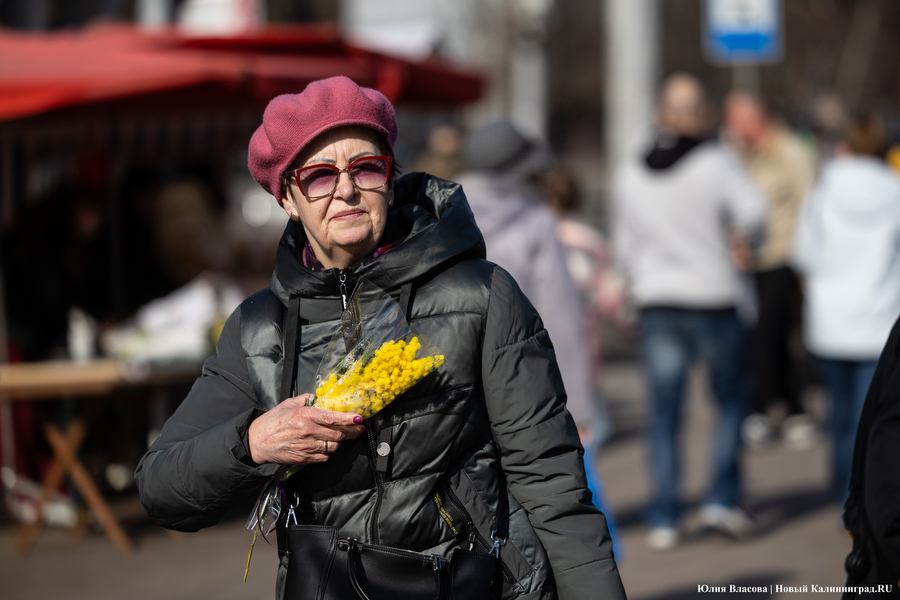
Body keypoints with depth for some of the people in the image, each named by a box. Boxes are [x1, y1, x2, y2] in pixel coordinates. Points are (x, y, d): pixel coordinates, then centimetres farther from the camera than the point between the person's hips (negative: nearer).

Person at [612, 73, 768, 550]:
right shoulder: (715, 161, -8)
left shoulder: (630, 174, 7)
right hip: (714, 299, -3)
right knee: (732, 401, 14)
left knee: (663, 417, 5)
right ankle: (721, 499, 6)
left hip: (655, 303, 3)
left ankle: (663, 520, 3)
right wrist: (744, 242, 0)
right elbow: (752, 210, -21)